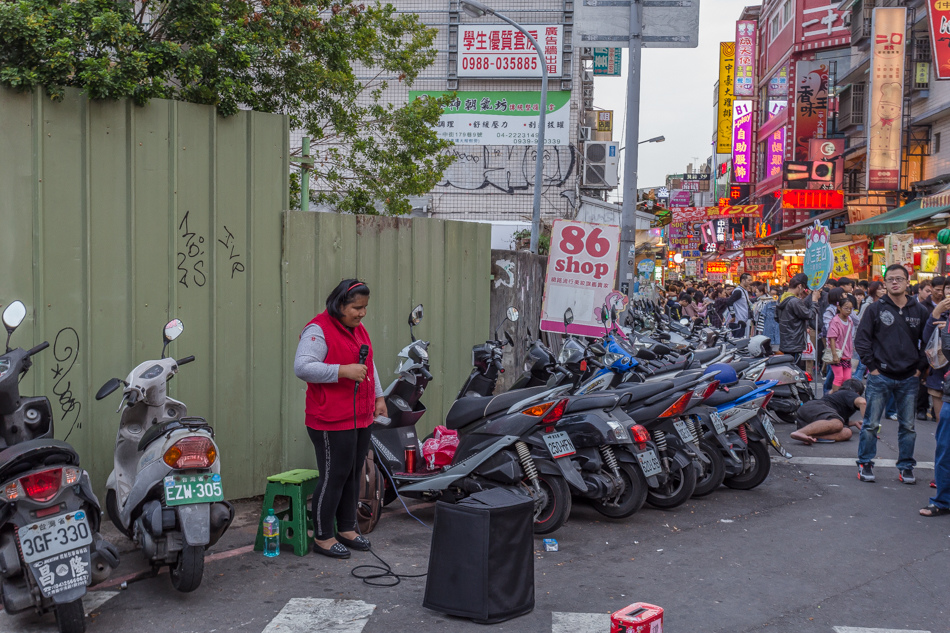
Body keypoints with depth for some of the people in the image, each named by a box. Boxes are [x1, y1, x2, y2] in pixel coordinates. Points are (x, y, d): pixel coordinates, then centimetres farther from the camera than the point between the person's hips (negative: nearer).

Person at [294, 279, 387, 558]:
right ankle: (322, 537, 9)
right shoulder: (318, 330, -12)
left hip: (361, 418, 9)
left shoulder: (358, 329, 16)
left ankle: (347, 529, 28)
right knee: (333, 477, -4)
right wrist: (343, 371, -25)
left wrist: (378, 397, 20)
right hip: (332, 422, -9)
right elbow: (302, 367, -23)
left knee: (352, 475, 15)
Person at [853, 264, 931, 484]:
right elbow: (861, 339, -1)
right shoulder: (875, 309, -1)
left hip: (909, 378, 2)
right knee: (871, 424, 1)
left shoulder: (919, 311, 5)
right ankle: (865, 464, 13)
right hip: (880, 376, -2)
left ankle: (906, 466, 19)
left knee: (908, 426, 8)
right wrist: (872, 366, -6)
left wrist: (920, 367, 2)